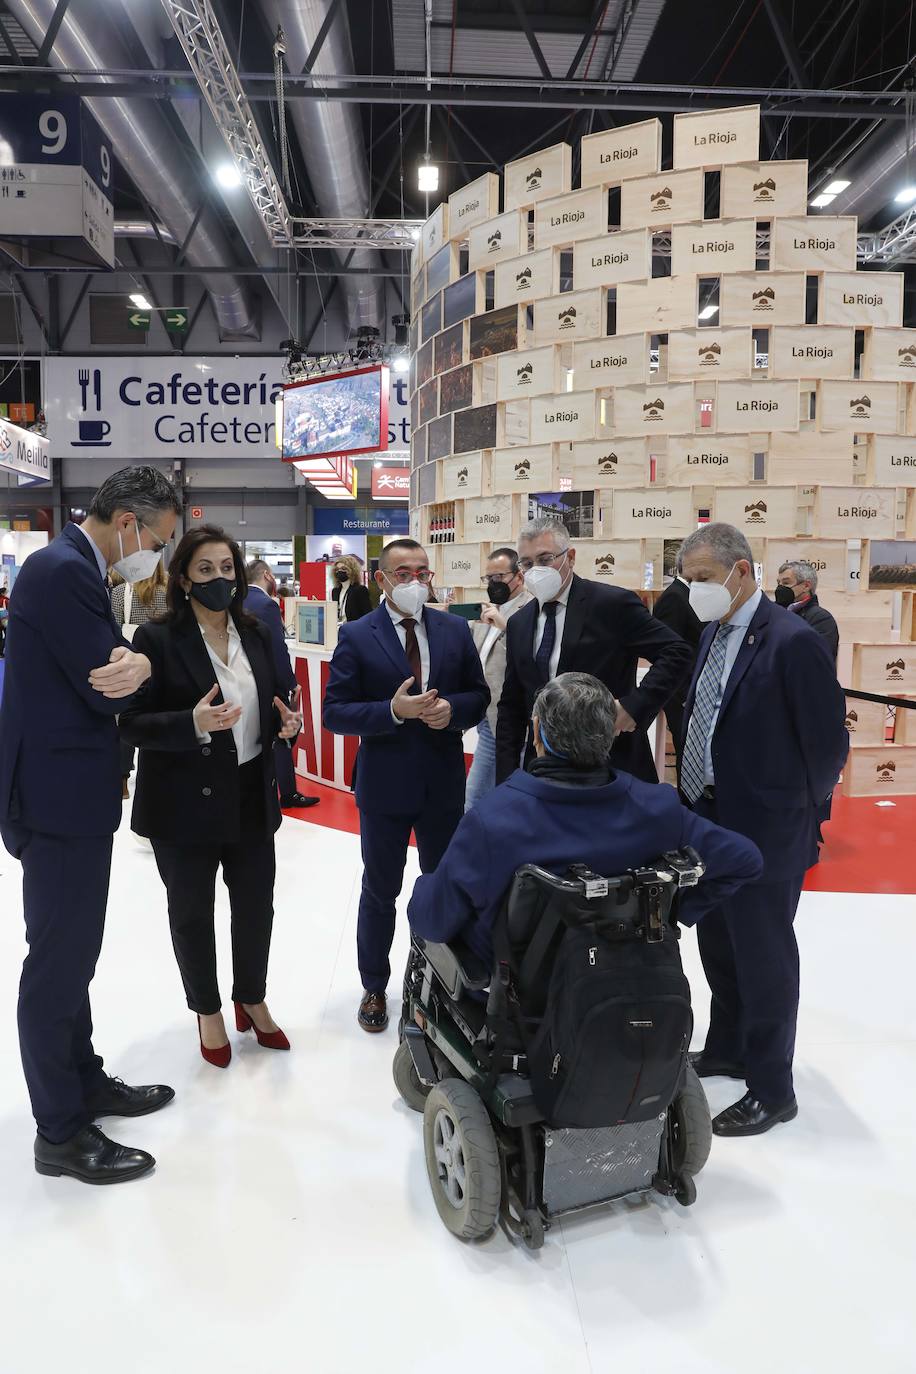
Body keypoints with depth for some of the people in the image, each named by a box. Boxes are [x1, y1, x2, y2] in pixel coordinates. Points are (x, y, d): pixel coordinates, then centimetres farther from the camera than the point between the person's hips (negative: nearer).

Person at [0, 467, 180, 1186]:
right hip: (61, 798, -10)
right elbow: (106, 690, -23)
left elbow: (110, 672, 9)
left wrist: (135, 663, -14)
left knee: (71, 954, 20)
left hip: (71, 794, 10)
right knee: (58, 960, 3)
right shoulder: (64, 571, -20)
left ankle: (84, 1080, 37)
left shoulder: (70, 567, 13)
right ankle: (61, 1131, 19)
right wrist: (138, 666, -2)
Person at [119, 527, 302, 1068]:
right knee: (192, 911, 14)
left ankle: (253, 999, 38)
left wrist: (286, 721, -9)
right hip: (186, 802, -4)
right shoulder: (157, 639, -12)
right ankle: (208, 1011, 36)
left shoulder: (256, 634, 4)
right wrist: (192, 724, -30)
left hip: (252, 796, 4)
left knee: (256, 904, 14)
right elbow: (134, 723, -13)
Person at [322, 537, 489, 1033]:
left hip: (444, 784, 3)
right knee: (380, 893, 14)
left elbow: (478, 695, 5)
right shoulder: (356, 636, -9)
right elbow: (335, 713, -12)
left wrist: (452, 709, -16)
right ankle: (374, 987, 34)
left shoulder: (455, 630, 1)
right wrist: (393, 711, -25)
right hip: (384, 786, -3)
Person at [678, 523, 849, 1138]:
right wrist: (696, 794, 8)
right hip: (710, 820, 8)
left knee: (762, 954, 6)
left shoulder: (794, 642, -19)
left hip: (763, 831, -8)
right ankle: (727, 1050, 43)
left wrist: (794, 816, -5)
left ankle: (772, 1090, 25)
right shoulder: (713, 633, 6)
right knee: (717, 945, 21)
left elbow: (828, 745, -15)